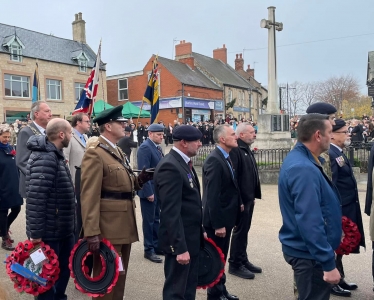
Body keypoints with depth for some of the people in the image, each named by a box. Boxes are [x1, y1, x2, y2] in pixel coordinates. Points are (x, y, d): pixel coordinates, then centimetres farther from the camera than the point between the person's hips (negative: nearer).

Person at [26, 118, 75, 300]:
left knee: (65, 268, 21)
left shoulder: (55, 155, 12)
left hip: (63, 228, 10)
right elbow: (35, 198, -26)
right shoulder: (44, 158, -21)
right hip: (49, 231, -10)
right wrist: (35, 233, -24)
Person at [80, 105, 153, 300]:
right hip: (108, 227, -9)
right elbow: (89, 196, -21)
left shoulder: (117, 151, 15)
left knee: (120, 275, 20)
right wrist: (91, 232, -25)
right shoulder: (95, 153, -15)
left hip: (124, 224, 9)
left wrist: (140, 179, 1)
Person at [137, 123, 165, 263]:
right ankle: (149, 250, 15)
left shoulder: (157, 147, 10)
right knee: (149, 220, 3)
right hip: (150, 190, -8)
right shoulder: (145, 147, -16)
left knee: (156, 219, 17)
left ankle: (156, 246, 29)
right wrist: (148, 192, -22)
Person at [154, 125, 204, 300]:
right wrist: (180, 247, -25)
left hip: (192, 238, 10)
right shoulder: (170, 166, -22)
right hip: (180, 240, -9)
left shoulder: (184, 163, 9)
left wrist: (200, 232, 16)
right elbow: (171, 212, -25)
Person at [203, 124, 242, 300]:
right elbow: (212, 196, -25)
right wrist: (218, 224, -24)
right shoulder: (214, 160, -22)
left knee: (221, 257, 21)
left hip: (226, 217, 9)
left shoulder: (225, 157, 8)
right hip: (217, 220, -9)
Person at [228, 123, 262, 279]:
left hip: (248, 197, 9)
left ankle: (243, 260, 29)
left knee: (244, 230, 17)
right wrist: (238, 200, -25)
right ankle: (235, 265, 13)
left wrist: (253, 195, 17)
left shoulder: (247, 149, 14)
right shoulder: (235, 150, -19)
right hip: (240, 199, -9)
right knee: (240, 231, 1)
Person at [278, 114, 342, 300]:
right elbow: (310, 223, -30)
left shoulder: (300, 159, 6)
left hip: (305, 249, 10)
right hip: (309, 254, -10)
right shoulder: (304, 169, -27)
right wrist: (328, 264, -26)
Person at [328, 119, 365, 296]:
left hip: (347, 208, 10)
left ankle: (339, 279, 33)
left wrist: (349, 208, 16)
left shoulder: (339, 153, 11)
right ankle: (333, 282, 19)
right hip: (339, 209, -10)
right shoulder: (331, 154, -20)